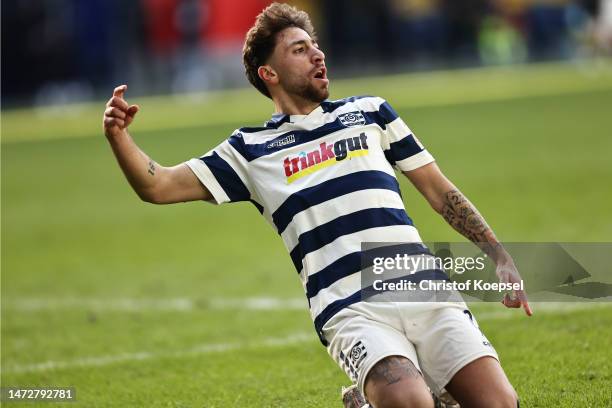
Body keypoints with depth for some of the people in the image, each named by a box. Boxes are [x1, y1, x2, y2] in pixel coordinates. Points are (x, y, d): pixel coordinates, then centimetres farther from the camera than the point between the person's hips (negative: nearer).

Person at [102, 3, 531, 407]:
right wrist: (119, 136, -9)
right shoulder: (251, 148, 15)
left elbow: (439, 190, 22)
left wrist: (501, 258, 13)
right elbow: (159, 186, 11)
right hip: (351, 311, -3)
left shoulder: (369, 111, 20)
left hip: (423, 292, 3)